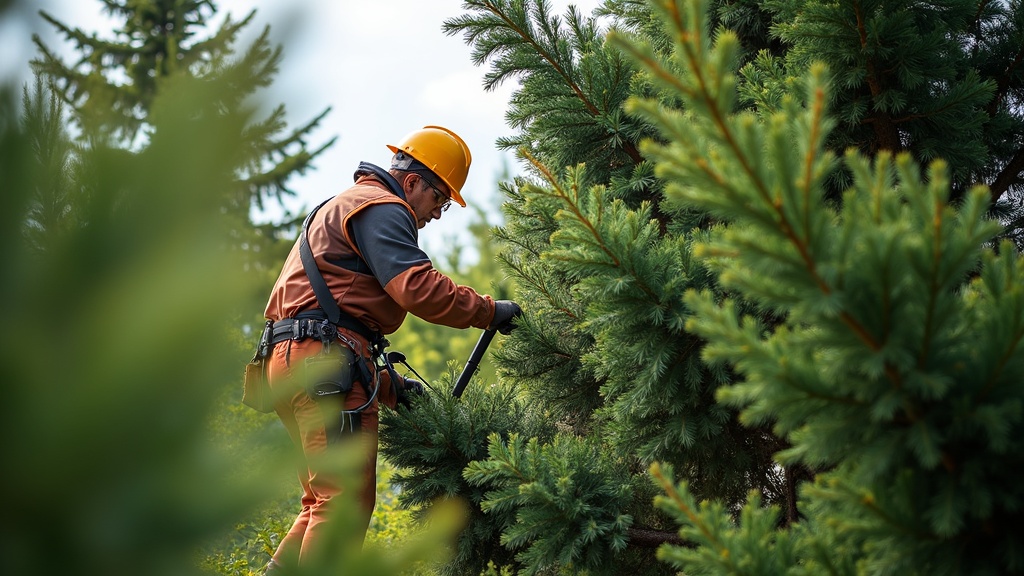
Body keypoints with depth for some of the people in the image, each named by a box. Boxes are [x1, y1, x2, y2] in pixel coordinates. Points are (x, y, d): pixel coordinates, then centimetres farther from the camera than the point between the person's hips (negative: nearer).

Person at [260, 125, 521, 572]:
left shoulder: (340, 208, 32)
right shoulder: (380, 207, -3)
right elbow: (419, 288, -19)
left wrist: (387, 384, 22)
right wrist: (490, 311, -7)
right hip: (327, 363, -11)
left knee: (323, 503, 13)